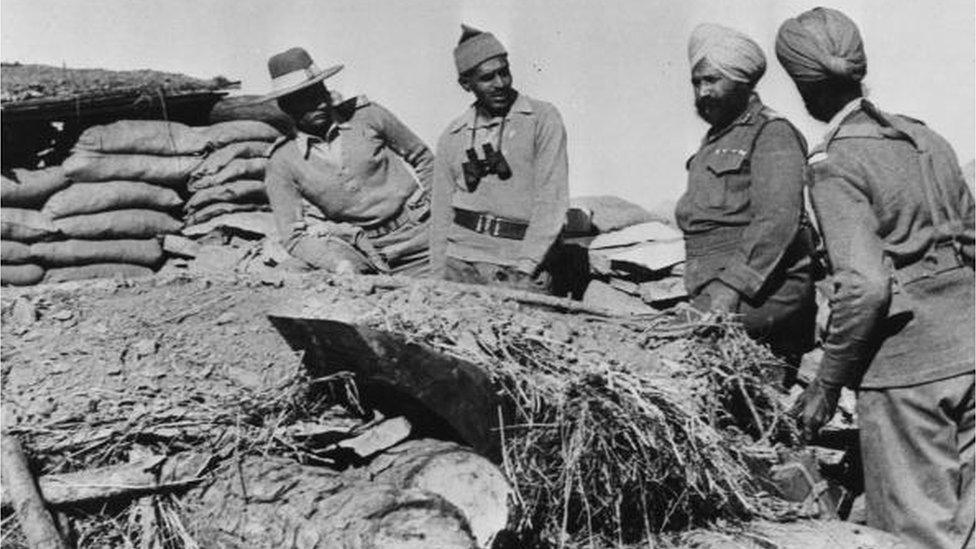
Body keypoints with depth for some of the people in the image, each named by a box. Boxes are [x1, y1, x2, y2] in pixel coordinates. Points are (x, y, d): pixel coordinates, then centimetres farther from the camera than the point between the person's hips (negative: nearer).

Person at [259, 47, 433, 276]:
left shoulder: (367, 115, -2)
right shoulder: (281, 164, -3)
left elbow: (423, 159, 12)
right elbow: (294, 235, -3)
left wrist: (428, 209, 4)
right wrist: (338, 263, -20)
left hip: (417, 232, 0)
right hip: (360, 254, 0)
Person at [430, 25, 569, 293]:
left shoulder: (543, 118, 0)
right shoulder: (452, 137, 11)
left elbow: (551, 200, -6)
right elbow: (441, 213, 14)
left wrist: (524, 266, -12)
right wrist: (439, 274, 5)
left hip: (522, 267, -3)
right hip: (460, 263, 3)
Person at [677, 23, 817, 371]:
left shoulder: (772, 134, -3)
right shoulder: (713, 140, 24)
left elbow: (777, 222, -15)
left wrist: (731, 289, -22)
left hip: (762, 291, -7)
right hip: (712, 293, 7)